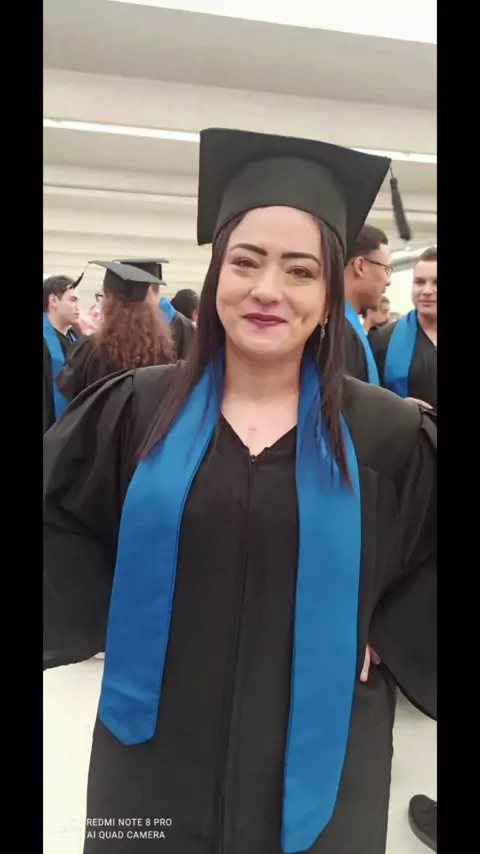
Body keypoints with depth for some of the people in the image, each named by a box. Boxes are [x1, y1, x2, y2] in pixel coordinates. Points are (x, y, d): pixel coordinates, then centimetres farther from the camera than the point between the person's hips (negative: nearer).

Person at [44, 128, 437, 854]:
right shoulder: (134, 410, -6)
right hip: (156, 752, 1)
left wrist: (372, 641, -11)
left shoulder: (388, 435, -9)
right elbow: (61, 537, 1)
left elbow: (424, 579, 0)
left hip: (316, 761, 0)